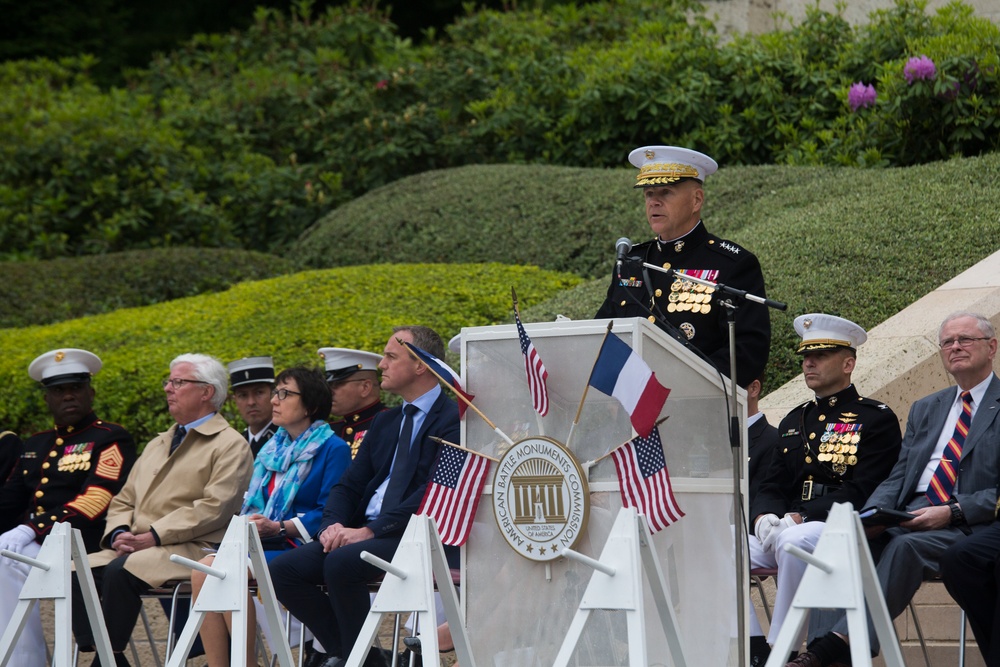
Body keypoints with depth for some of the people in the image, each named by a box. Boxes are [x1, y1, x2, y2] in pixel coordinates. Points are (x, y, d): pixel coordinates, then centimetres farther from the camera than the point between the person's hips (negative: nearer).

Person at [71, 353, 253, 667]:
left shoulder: (230, 445, 1)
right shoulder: (158, 444, 27)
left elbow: (214, 508, -12)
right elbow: (123, 501, 24)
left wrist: (153, 536, -17)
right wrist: (120, 534, 0)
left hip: (193, 550, -7)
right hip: (136, 547, 7)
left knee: (121, 571, -33)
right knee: (76, 570, -18)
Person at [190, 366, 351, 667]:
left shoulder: (333, 448, -2)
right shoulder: (274, 448, 22)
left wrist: (279, 527, -19)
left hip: (297, 547, -7)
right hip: (260, 541, 7)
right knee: (203, 569, -21)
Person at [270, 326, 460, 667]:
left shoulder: (452, 419, -5)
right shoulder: (384, 423, 22)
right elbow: (348, 486, 19)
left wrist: (371, 530, -19)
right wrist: (332, 524, -4)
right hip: (366, 533, 8)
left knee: (341, 563, -33)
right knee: (284, 569, -11)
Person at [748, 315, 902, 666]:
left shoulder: (876, 419, 2)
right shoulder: (793, 421, 23)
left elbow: (860, 493, -9)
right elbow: (770, 487, 18)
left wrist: (799, 517, -17)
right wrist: (764, 517, -7)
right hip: (781, 530, 6)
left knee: (794, 542, -39)